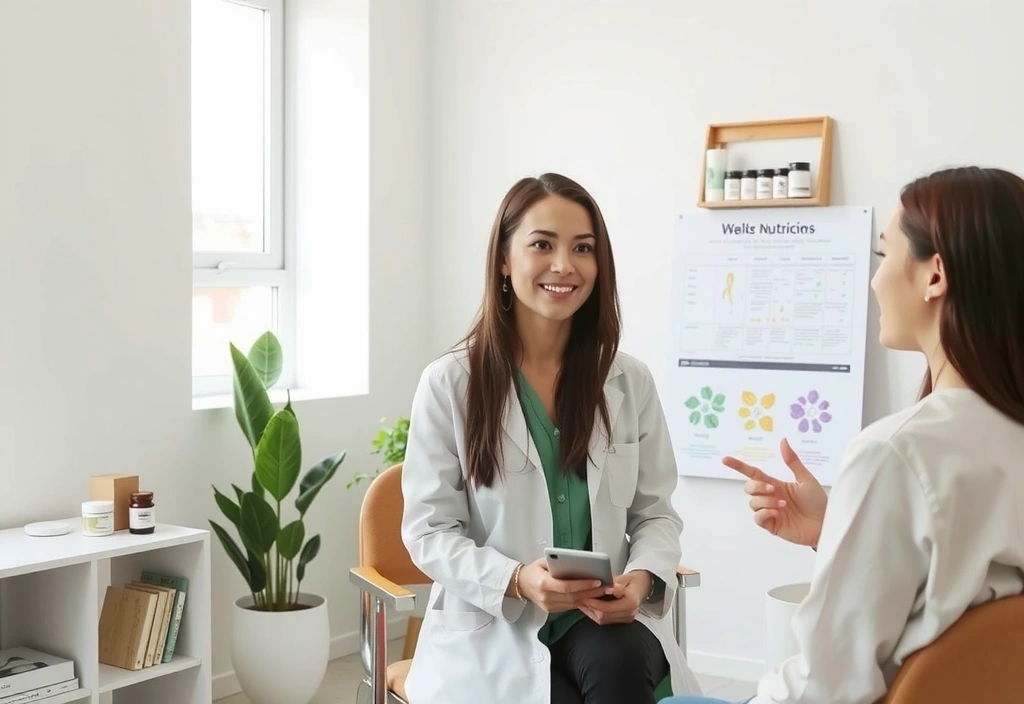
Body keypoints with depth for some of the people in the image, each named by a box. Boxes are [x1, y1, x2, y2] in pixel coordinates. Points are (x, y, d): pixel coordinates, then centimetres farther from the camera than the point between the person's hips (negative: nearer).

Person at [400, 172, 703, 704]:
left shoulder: (631, 382, 5)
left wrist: (642, 578, -14)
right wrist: (516, 581, -22)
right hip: (493, 628, -2)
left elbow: (656, 512, 8)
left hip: (606, 621, 2)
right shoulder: (449, 383, -4)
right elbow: (429, 530, -5)